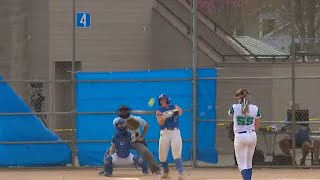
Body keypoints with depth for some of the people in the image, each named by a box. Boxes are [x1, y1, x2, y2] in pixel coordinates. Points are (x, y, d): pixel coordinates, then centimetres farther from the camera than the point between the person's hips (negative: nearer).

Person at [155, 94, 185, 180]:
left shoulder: (174, 107, 4)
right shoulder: (159, 111, 4)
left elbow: (180, 112, -19)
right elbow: (160, 123, -11)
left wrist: (177, 110, -42)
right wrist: (165, 116, -31)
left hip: (175, 132, -2)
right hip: (164, 133, 2)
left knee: (176, 154, -15)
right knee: (162, 156, 5)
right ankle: (166, 171, 30)